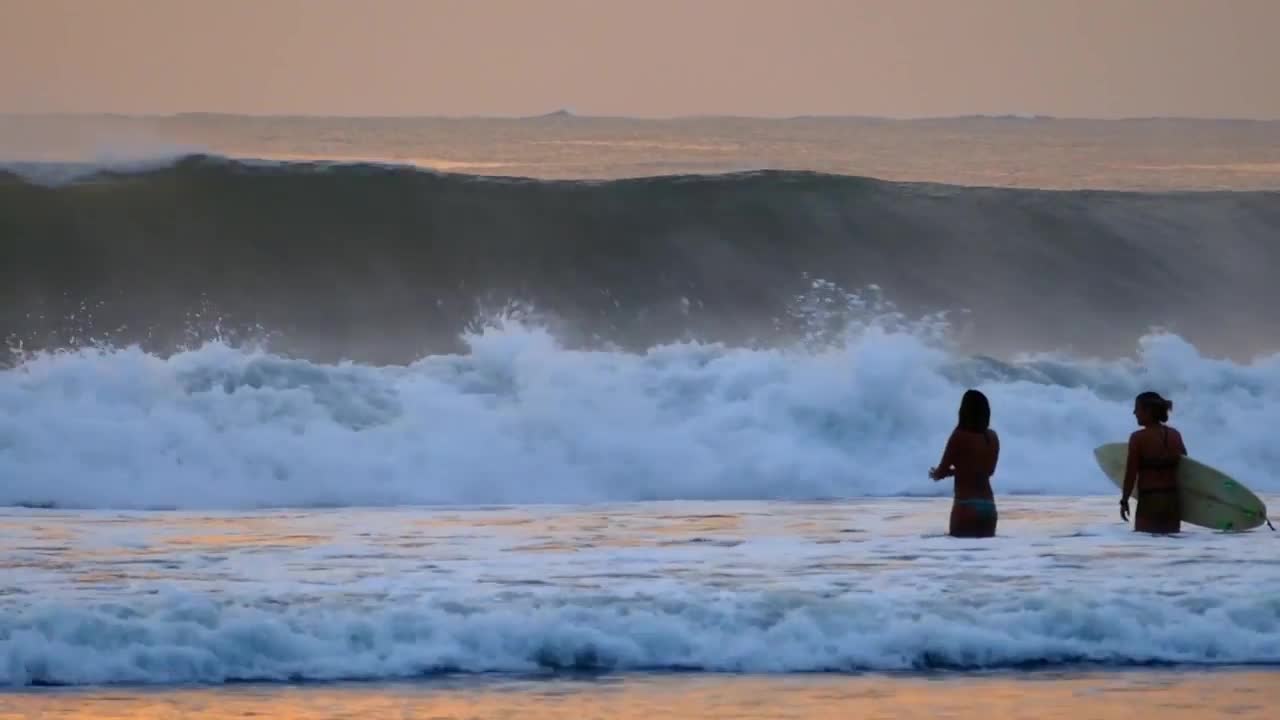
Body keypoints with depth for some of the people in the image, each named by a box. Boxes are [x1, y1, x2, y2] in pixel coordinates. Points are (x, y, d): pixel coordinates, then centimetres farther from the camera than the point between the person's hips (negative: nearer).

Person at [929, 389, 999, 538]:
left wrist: (935, 473, 19)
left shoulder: (960, 436, -10)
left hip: (966, 507, -6)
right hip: (988, 506, 6)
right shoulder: (992, 437, 7)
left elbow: (942, 470, -5)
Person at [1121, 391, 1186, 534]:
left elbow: (1131, 473, -10)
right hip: (1173, 500, 5)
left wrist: (1124, 501, -2)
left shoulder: (1138, 438, -9)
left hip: (1149, 500, -5)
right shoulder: (1175, 436, 6)